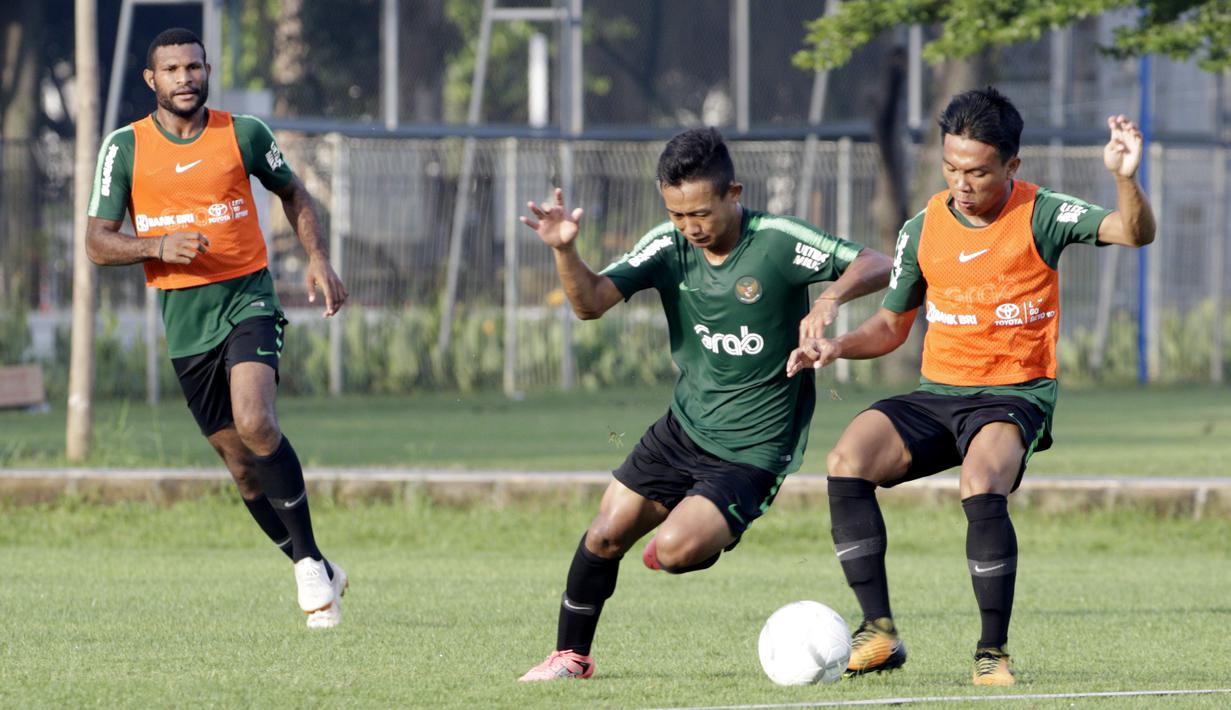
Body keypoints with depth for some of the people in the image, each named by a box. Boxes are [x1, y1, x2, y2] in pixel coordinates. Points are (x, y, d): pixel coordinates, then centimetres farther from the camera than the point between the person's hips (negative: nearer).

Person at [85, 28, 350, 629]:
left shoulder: (244, 134, 0)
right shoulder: (125, 148, 0)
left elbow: (292, 193, 17)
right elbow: (97, 243, -1)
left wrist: (317, 258, 2)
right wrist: (159, 246, -18)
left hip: (248, 297, -2)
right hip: (184, 317, 2)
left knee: (255, 423, -26)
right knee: (236, 457, 5)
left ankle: (310, 562, -13)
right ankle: (314, 573, 20)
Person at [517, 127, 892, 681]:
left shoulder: (778, 242, -18)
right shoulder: (668, 246, -6)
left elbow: (876, 266, -18)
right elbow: (590, 301, -15)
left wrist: (832, 296, -38)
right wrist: (564, 250, -35)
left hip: (753, 449, -5)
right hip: (683, 428, 5)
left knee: (677, 548, -21)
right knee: (606, 534, 2)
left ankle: (703, 544, 17)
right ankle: (571, 656, 22)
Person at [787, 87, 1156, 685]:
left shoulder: (1039, 216, -5)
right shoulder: (923, 230, 6)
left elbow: (1136, 233, -16)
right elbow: (892, 325, 19)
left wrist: (1125, 179, -36)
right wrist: (839, 346, -1)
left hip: (1015, 395, -4)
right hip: (938, 394, 4)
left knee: (981, 487, -34)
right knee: (847, 461, -21)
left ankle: (993, 652, -18)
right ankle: (879, 633, -15)